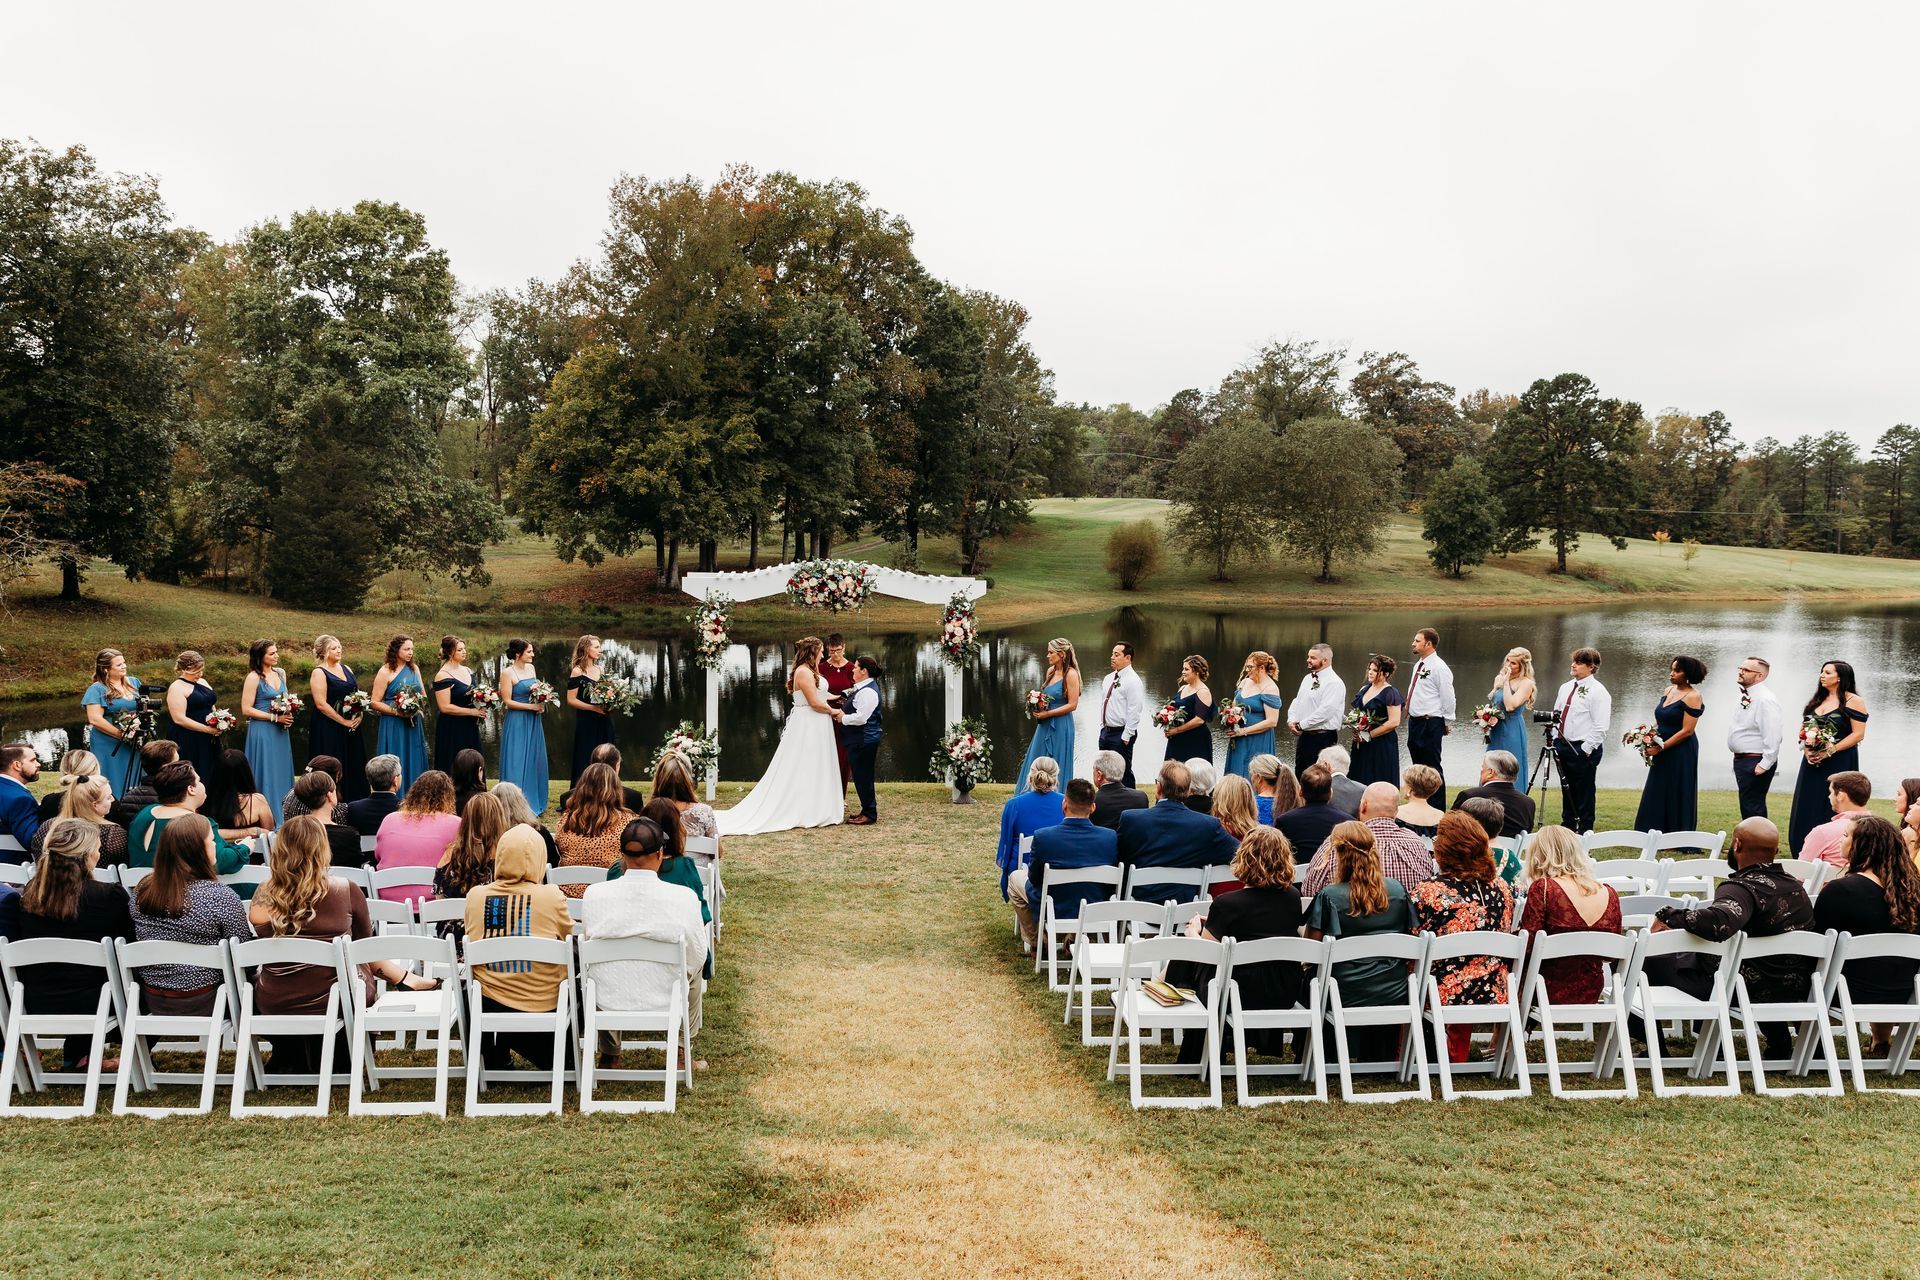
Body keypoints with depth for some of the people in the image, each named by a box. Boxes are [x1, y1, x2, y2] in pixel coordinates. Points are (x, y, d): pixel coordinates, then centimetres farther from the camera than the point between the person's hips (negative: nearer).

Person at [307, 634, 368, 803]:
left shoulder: (346, 668, 12)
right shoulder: (319, 673, -9)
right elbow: (321, 704, -16)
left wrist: (359, 715, -2)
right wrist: (344, 722, -15)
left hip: (351, 728, 7)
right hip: (328, 730, -7)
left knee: (353, 769, 6)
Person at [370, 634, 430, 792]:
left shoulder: (414, 668, 9)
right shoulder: (385, 672, -7)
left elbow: (423, 695, 18)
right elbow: (375, 702, -9)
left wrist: (419, 708, -2)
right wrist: (397, 712, -17)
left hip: (414, 725, 5)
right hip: (394, 726, -5)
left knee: (414, 765, 5)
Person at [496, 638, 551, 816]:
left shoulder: (530, 668, 7)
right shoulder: (507, 673, -12)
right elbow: (507, 701, -14)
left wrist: (541, 703, -2)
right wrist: (532, 706, -16)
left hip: (533, 721, 7)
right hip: (517, 722, -7)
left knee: (535, 760, 11)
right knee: (517, 762, -2)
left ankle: (534, 801, 21)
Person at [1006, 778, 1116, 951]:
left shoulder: (1043, 836, -25)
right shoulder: (1110, 837, -19)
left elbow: (1034, 879, -9)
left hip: (1054, 912, -3)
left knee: (1015, 877, 25)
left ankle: (1034, 940, 35)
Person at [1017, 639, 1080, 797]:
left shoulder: (1071, 674, -14)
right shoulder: (1051, 671, 8)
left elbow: (1072, 705, -17)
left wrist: (1047, 713, -16)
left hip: (1060, 726, -8)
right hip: (1045, 725, 8)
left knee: (1055, 766, 1)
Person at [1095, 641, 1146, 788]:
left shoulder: (1133, 681, -14)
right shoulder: (1108, 678, 12)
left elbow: (1134, 711, -18)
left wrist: (1126, 737, -19)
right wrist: (1103, 728, 14)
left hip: (1121, 734, -8)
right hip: (1105, 732, 8)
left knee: (1123, 774, -3)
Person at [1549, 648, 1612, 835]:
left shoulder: (1597, 691, -11)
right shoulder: (1565, 688, 13)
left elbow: (1600, 726, -15)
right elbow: (1556, 714, 22)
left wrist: (1586, 749, -17)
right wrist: (1555, 739, 12)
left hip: (1583, 750, -8)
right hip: (1562, 746, 8)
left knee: (1584, 795, 0)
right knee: (1567, 791, 16)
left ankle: (1585, 832, 8)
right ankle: (1567, 829, 26)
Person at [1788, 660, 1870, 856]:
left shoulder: (1853, 701, -7)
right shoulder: (1817, 700, 14)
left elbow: (1858, 734, -12)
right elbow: (1804, 729, 17)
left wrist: (1829, 751, -18)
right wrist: (1806, 749, -2)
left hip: (1839, 763, -7)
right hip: (1812, 762, 7)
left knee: (1832, 812, -5)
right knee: (1807, 811, 6)